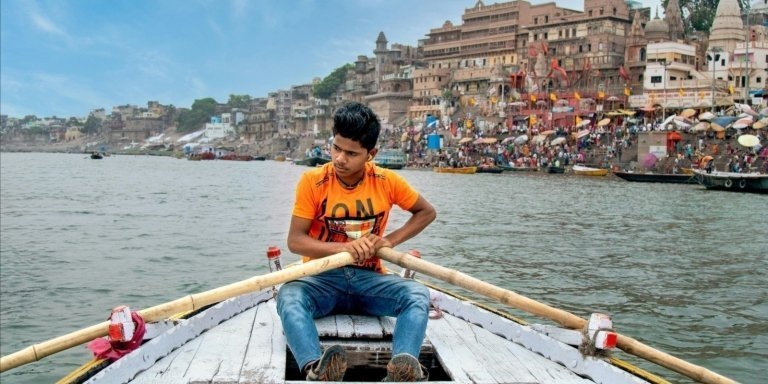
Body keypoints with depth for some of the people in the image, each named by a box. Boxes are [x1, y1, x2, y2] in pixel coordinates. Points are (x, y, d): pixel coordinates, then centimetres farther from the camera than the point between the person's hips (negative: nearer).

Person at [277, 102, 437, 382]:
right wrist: (343, 247, -26)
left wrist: (390, 240, -5)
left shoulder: (387, 181, -3)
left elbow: (427, 212, 11)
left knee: (418, 295, -28)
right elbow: (295, 241, -10)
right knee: (288, 296, -34)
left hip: (369, 278, 2)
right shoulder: (313, 181, -8)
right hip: (322, 278, -1)